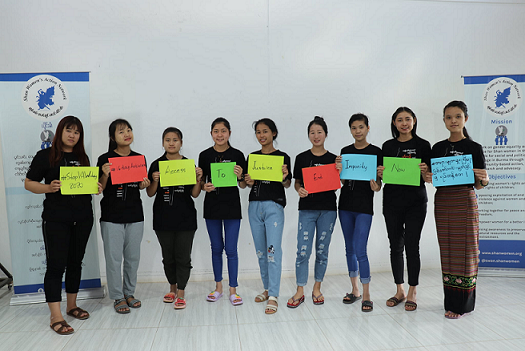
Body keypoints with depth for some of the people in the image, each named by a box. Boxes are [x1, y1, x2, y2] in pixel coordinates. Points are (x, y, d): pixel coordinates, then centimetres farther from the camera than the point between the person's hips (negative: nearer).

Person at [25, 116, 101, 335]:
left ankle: (72, 306, 27)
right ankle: (56, 317, 2)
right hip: (56, 219, -5)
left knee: (75, 262, 12)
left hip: (83, 218, 5)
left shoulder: (82, 157, 13)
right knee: (56, 265, -4)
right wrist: (49, 188, -20)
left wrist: (96, 188, -2)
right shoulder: (45, 156, -1)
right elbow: (28, 183, -2)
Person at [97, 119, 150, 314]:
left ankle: (129, 293, 28)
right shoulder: (105, 159, -5)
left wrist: (144, 184, -5)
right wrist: (105, 174, -20)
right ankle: (118, 297, 18)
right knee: (114, 258, 2)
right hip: (111, 216, -3)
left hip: (135, 215, 4)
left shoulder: (139, 158, 7)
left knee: (133, 257, 11)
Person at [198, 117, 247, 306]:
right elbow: (200, 181, 9)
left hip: (232, 207, -2)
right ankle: (218, 287, 28)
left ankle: (233, 290, 15)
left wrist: (240, 176, -18)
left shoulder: (237, 155, -2)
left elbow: (243, 185, 2)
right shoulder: (205, 155, 2)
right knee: (216, 248, 13)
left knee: (231, 249, 2)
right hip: (212, 207, 2)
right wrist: (204, 187, -12)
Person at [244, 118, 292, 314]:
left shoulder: (282, 157, 0)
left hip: (274, 206, -4)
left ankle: (273, 296, -2)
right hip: (255, 205, 5)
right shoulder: (252, 157, 12)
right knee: (260, 251, 11)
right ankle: (267, 288, 26)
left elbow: (287, 185, 2)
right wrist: (248, 182, -6)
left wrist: (284, 177, -19)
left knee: (273, 250, -8)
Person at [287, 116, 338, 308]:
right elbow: (297, 182, 8)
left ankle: (317, 288, 24)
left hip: (328, 209, 1)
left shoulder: (333, 159, 6)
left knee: (322, 250, 9)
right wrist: (299, 190, -12)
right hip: (307, 209, -1)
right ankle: (300, 292, 8)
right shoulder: (301, 158, 4)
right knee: (303, 251, -5)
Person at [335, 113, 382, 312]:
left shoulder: (375, 152, -2)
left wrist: (376, 186, -23)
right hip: (345, 205, 5)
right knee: (350, 249, 12)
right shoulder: (345, 151, 8)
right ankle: (354, 290, 26)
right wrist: (339, 169, -12)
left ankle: (366, 296, 5)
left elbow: (378, 183, -2)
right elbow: (342, 181, 7)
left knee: (360, 251, -9)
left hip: (364, 206, -4)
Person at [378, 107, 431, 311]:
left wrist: (424, 171, -19)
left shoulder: (423, 145, 1)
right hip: (392, 201, 3)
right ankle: (400, 291, 22)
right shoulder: (388, 146, 9)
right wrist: (380, 173, -8)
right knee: (395, 246, 8)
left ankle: (412, 293, 15)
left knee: (411, 246, -1)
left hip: (415, 202, -3)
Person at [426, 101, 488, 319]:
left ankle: (463, 304, 10)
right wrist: (427, 177, -9)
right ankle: (451, 300, 19)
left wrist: (485, 180, -22)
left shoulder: (474, 148, -1)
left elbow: (478, 185, -1)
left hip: (464, 202, -3)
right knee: (447, 250, 8)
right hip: (442, 201, 4)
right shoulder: (438, 148, 8)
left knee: (464, 250, 0)